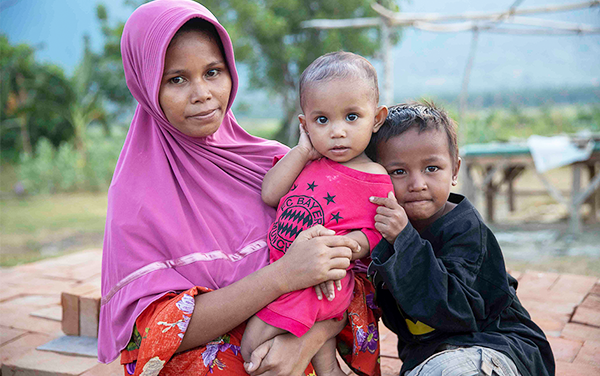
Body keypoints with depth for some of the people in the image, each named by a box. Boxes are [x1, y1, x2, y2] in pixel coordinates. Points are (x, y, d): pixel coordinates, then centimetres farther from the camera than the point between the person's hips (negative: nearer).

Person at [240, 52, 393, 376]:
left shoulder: (377, 181, -10)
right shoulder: (310, 162, 4)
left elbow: (372, 233, -11)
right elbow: (270, 194, -4)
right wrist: (302, 151, -7)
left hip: (316, 281, -6)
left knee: (253, 348, -6)